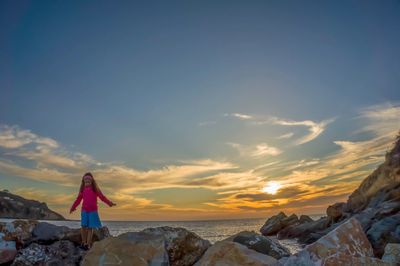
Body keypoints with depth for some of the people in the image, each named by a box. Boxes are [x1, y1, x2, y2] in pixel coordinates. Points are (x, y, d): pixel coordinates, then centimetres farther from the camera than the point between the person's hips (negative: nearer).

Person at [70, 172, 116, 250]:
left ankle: (88, 244, 2)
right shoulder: (83, 190, 9)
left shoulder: (95, 189, 2)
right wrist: (73, 207, 22)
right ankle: (84, 242, 11)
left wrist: (109, 203, -15)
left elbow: (102, 197, -3)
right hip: (84, 211, 2)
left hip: (93, 211, -2)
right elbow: (78, 199, 19)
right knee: (83, 226, -5)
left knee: (90, 228, -4)